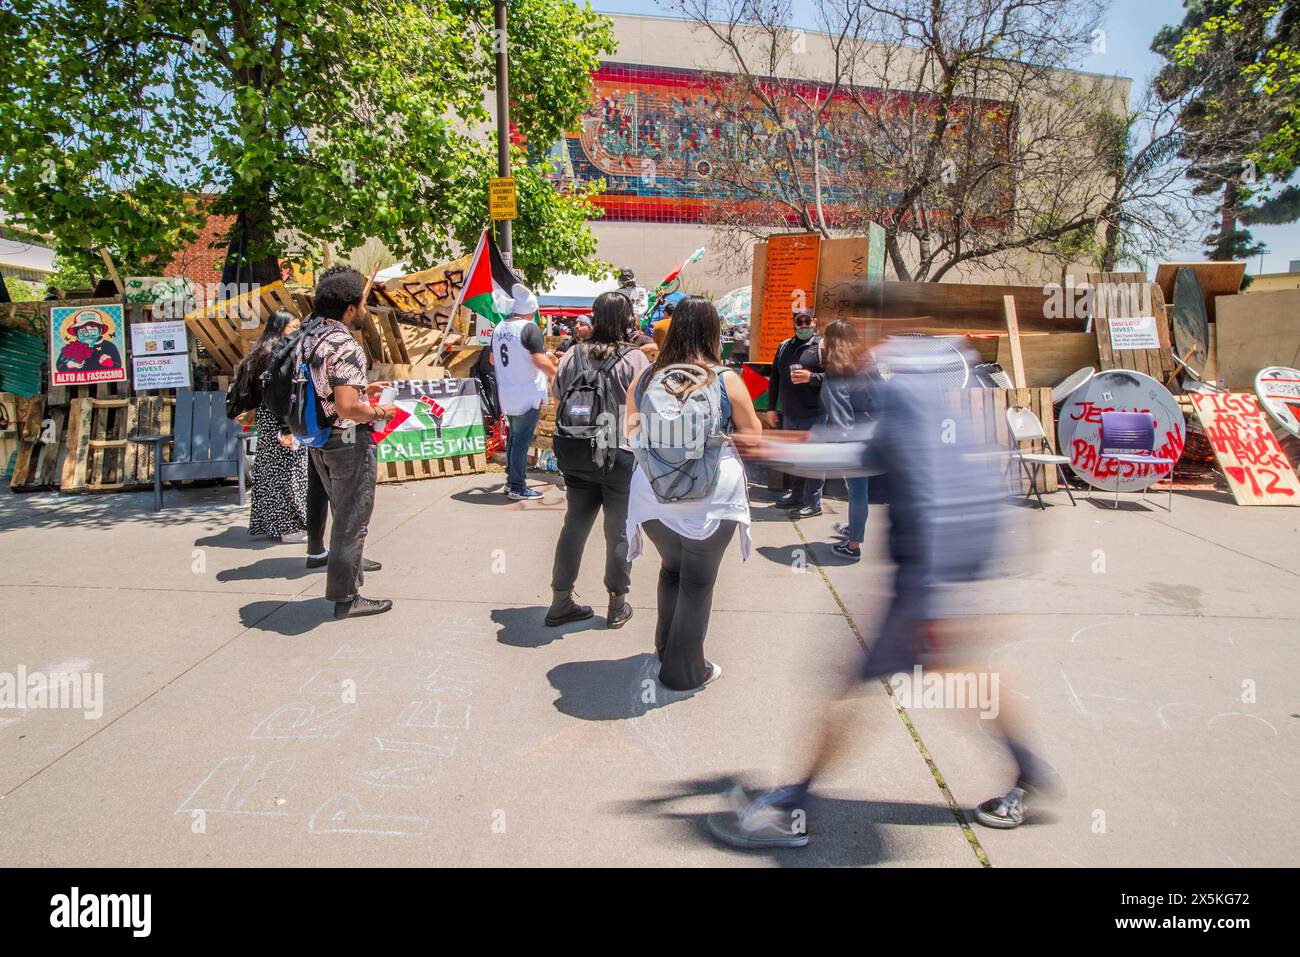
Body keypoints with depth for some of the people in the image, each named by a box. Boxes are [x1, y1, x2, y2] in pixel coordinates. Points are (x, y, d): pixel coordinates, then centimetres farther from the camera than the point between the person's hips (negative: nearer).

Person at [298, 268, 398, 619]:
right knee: (353, 519, 4)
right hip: (349, 443, -9)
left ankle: (349, 566, 42)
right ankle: (346, 597, 13)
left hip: (319, 442, 9)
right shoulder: (346, 347, -22)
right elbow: (347, 409, -28)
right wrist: (380, 412, -12)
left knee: (343, 512, 25)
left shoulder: (308, 337, 6)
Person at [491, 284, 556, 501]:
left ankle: (511, 481, 24)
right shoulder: (530, 329, -15)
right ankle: (517, 487, 2)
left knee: (514, 437, 18)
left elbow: (493, 360, 19)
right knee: (522, 440, -2)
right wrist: (555, 373, -6)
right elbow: (541, 361, -23)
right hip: (528, 395, -7)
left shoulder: (499, 328, 8)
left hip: (507, 395, 7)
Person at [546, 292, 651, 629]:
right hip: (619, 453, -4)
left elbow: (559, 396, 11)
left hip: (576, 452, 4)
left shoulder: (573, 355, 1)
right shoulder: (635, 359, -12)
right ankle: (618, 604, 19)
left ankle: (561, 601, 22)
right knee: (619, 530, 9)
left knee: (575, 525, 15)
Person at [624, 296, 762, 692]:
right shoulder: (727, 380, -9)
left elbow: (631, 432, 13)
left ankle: (666, 648, 38)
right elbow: (753, 434, 4)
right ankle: (684, 670, 20)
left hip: (654, 493, 4)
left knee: (671, 568, 25)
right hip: (710, 496, -3)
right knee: (698, 582, 10)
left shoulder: (645, 377, -1)